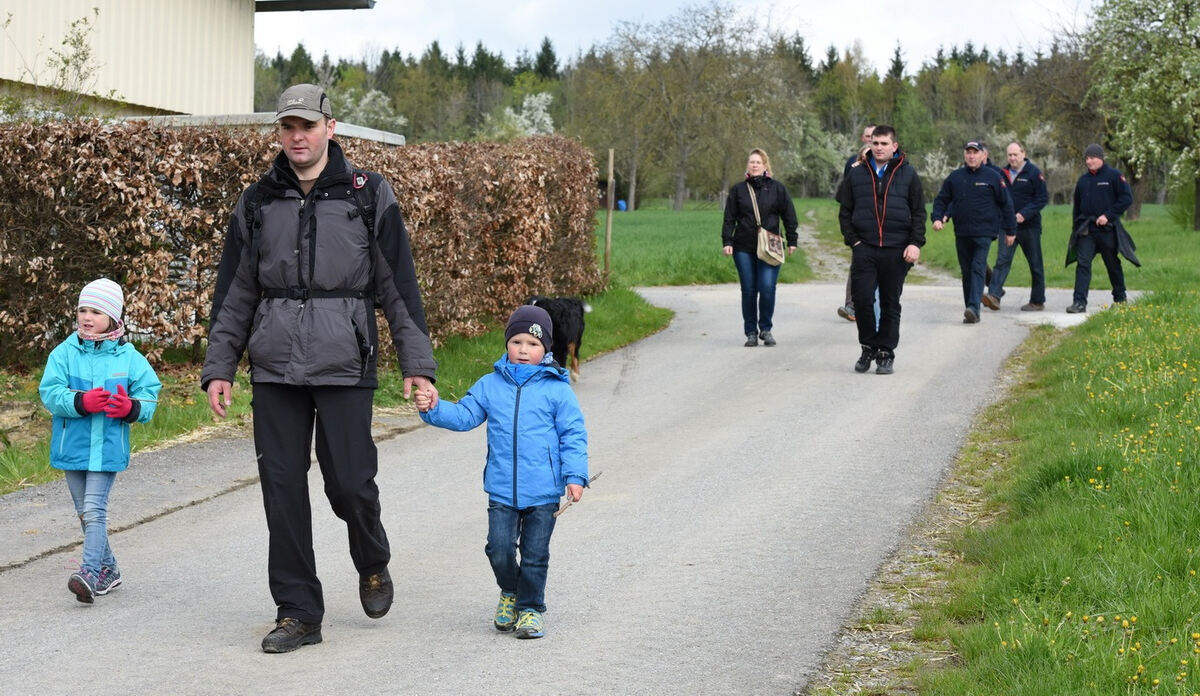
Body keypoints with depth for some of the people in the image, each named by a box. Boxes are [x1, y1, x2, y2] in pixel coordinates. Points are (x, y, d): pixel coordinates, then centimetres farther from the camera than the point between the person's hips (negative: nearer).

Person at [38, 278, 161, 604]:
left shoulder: (129, 357, -1)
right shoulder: (64, 353, 0)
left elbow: (149, 394, 2)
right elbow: (50, 393, -8)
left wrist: (131, 408, -19)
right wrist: (82, 403, -24)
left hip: (107, 448, -3)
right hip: (72, 445, 3)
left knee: (94, 508, -15)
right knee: (84, 512, 12)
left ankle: (90, 573, -19)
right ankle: (108, 568, 26)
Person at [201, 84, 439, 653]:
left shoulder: (367, 196, 2)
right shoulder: (258, 203, 9)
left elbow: (398, 285, 3)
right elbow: (234, 291, 13)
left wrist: (417, 363, -3)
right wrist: (218, 367, 7)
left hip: (344, 365, -3)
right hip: (275, 369, 3)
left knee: (349, 483, -4)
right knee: (282, 487, 1)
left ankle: (373, 564, 29)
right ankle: (298, 613, 11)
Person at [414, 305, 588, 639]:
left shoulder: (556, 389, -2)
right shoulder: (490, 385, 6)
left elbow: (573, 435, -1)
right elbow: (463, 415, 9)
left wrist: (575, 475, -8)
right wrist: (433, 409, -9)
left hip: (543, 492, -2)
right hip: (501, 490, 2)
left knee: (535, 555, 5)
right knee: (500, 550, -2)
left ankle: (530, 608, 22)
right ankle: (510, 592, 26)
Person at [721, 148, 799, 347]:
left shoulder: (777, 189, 6)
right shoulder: (738, 190, 8)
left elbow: (789, 216, 9)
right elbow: (729, 218, 7)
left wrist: (792, 241, 6)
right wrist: (727, 241, -1)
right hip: (744, 248, 1)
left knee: (767, 288, -12)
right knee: (748, 290, 1)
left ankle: (766, 329, 4)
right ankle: (750, 332, 10)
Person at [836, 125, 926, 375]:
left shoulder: (907, 174, 5)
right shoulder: (856, 174, 8)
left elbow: (919, 213, 5)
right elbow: (845, 212, 11)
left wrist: (915, 243, -6)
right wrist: (853, 240, 0)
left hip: (896, 251, -1)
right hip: (864, 249, 1)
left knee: (890, 305, 4)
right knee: (862, 299, -8)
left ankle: (886, 354, 12)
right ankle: (868, 347, 10)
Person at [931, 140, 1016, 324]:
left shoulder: (993, 177, 0)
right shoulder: (955, 177, 8)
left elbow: (1006, 204, 4)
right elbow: (942, 200, 14)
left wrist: (1010, 230, 4)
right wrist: (937, 217, -4)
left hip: (984, 232, -4)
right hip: (961, 233, 4)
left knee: (978, 269, -16)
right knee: (966, 272, 8)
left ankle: (974, 307, -26)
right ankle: (971, 312, 15)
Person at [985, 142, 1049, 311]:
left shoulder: (1034, 173, -5)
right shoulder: (1004, 174, 10)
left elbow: (1043, 198, -10)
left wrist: (1024, 214, -19)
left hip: (1029, 227, -4)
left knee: (1035, 265, 6)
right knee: (1002, 260, -11)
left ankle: (1037, 301, 15)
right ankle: (994, 295, -22)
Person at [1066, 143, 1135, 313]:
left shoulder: (1114, 176, -4)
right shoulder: (1083, 180, 12)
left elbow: (1127, 199, -9)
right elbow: (1076, 205, 21)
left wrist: (1108, 215, -16)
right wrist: (1077, 225, 12)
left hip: (1107, 229, -3)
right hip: (1086, 230, 3)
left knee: (1113, 265, 10)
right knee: (1083, 264, -9)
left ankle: (1120, 299, 26)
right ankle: (1079, 302, -15)